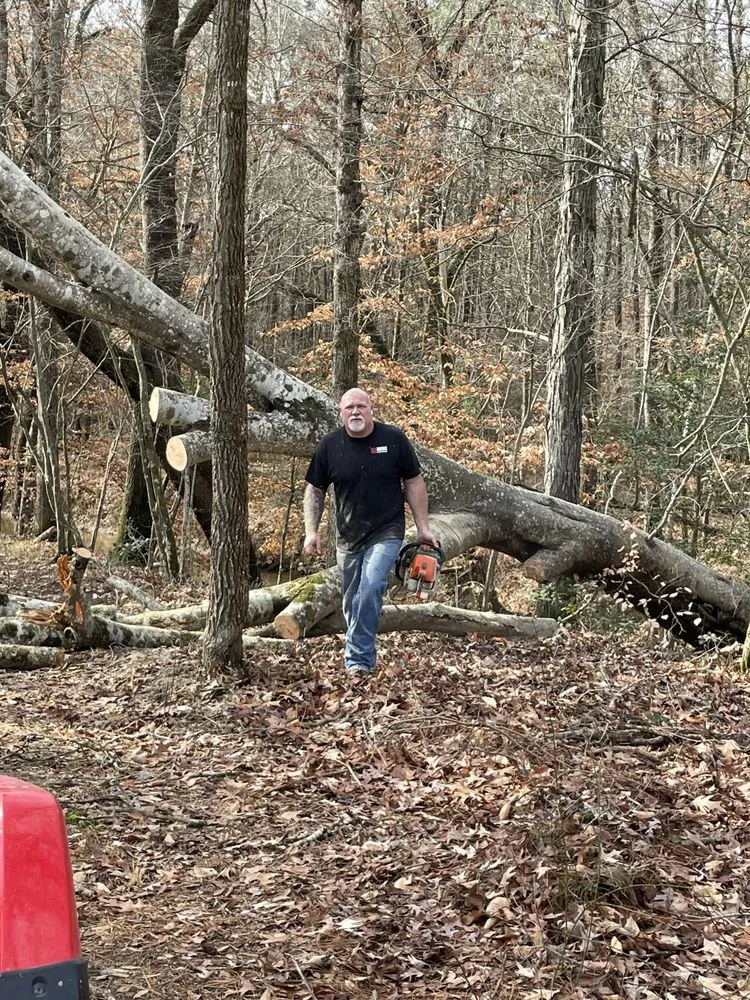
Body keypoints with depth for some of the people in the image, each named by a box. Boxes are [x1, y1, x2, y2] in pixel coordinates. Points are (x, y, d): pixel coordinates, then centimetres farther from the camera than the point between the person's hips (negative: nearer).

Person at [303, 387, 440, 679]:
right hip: (348, 537, 3)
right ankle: (362, 657, 28)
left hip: (386, 534, -3)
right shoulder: (329, 446, -2)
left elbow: (414, 483, 1)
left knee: (370, 589, -23)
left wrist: (423, 529, -2)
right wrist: (311, 532, -5)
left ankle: (358, 659, -18)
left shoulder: (394, 439, -6)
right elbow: (314, 491, 6)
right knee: (352, 604, 11)